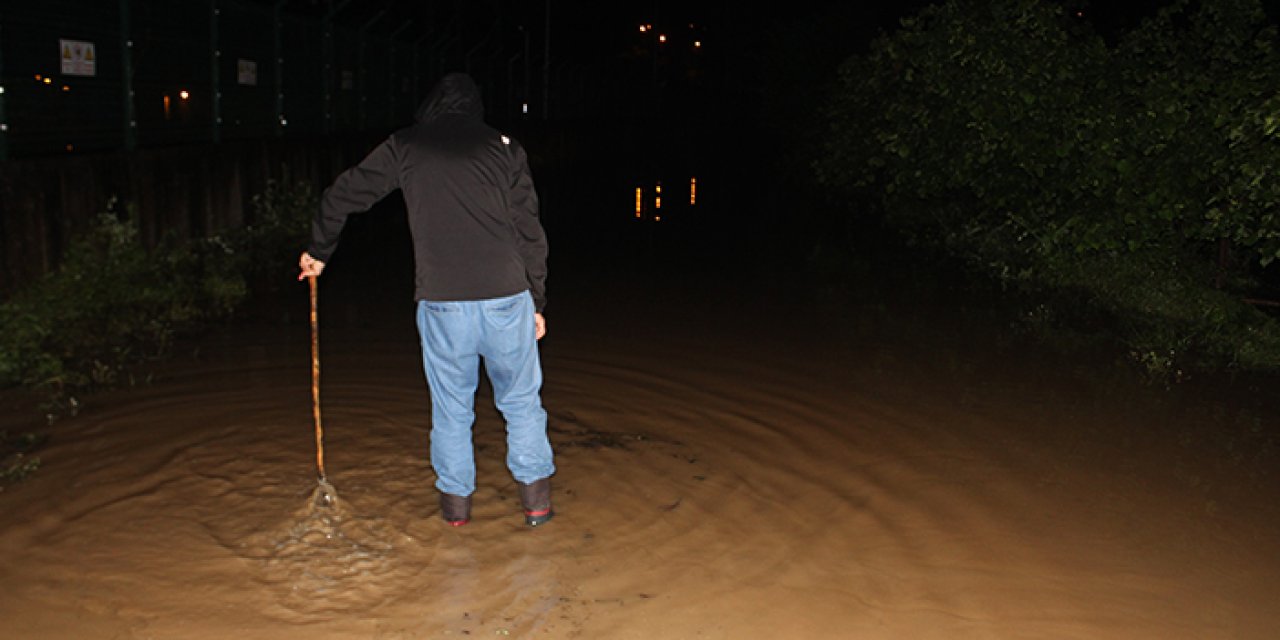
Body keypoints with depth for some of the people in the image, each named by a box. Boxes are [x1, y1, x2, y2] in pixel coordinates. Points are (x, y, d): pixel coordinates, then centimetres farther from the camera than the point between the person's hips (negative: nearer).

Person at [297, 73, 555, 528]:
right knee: (521, 400, 15)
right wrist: (537, 302, 10)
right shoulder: (503, 147, 7)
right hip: (506, 298, 0)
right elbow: (529, 231, 4)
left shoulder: (405, 147, 8)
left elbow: (342, 196, 12)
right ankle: (536, 497, 21)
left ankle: (456, 500, 26)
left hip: (441, 304, 0)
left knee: (451, 408, 16)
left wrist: (318, 252, 28)